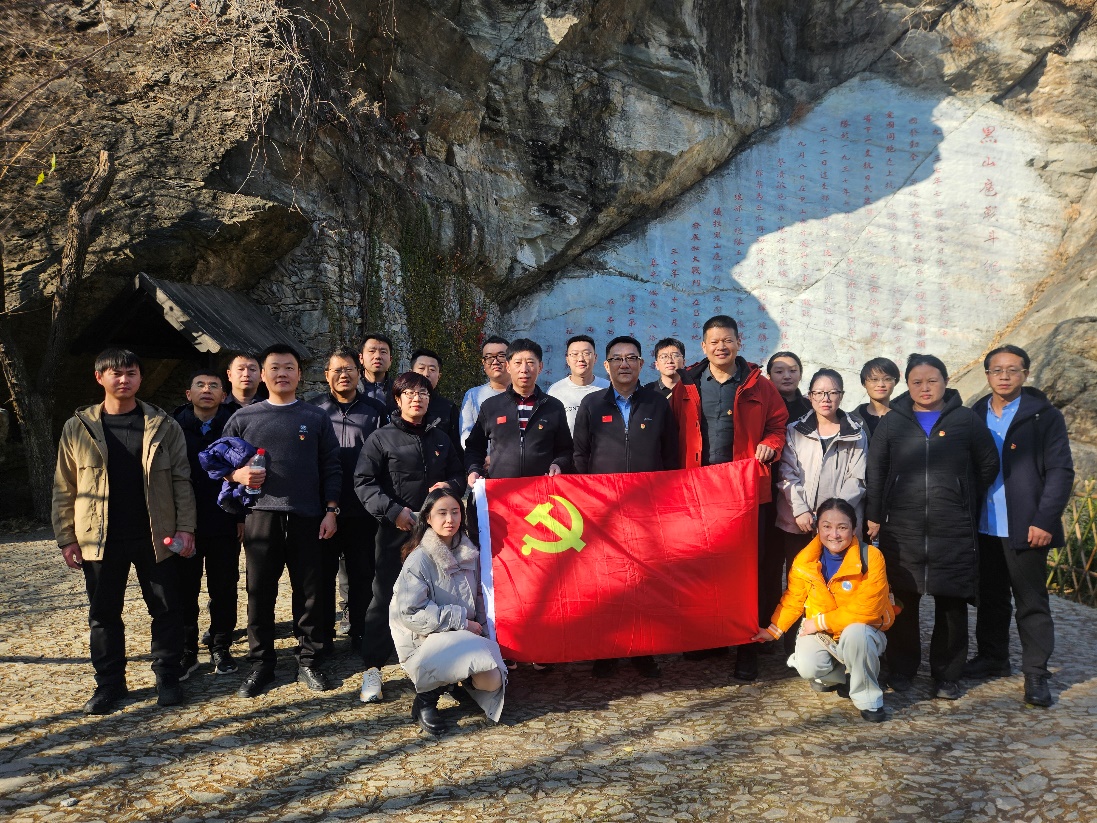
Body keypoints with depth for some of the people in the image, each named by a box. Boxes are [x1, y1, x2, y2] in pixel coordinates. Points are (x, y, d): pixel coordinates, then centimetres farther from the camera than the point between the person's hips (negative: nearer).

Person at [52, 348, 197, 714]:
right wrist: (67, 539, 0)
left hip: (157, 538, -1)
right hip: (101, 540, 1)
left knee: (166, 610, 6)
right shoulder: (77, 428, 3)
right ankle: (109, 683, 24)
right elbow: (64, 489, 4)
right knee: (104, 614, 10)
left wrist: (186, 528, -7)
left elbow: (181, 481, 0)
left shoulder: (164, 426, 1)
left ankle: (167, 677, 21)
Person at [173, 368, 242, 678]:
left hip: (225, 524, -1)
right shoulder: (174, 427, 3)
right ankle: (186, 652, 19)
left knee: (224, 590, 7)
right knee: (184, 591, 7)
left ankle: (221, 649, 21)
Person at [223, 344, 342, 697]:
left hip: (308, 518, 0)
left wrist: (330, 511, -1)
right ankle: (261, 664, 18)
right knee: (260, 593, 5)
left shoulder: (316, 417, 9)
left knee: (311, 592, 4)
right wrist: (239, 474, -9)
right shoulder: (244, 417, 9)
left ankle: (309, 662, 17)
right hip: (261, 515, 0)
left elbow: (330, 467, 7)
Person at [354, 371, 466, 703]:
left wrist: (450, 485, -3)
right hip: (395, 530, -3)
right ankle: (372, 668, 9)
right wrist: (393, 511, -15)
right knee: (384, 597, 0)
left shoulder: (441, 438, 14)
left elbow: (458, 475, 21)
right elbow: (363, 482, -5)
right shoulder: (381, 438, 1)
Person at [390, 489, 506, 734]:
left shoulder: (468, 553, 6)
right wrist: (461, 620, -16)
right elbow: (410, 612, -17)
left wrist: (479, 624, 0)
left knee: (494, 681, -16)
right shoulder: (419, 559, -13)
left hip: (464, 635, 6)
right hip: (424, 642, -6)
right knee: (490, 680, -26)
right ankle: (425, 700, -5)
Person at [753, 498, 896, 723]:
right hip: (821, 635, 3)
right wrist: (773, 630, 2)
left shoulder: (870, 557, -20)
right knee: (807, 667, -26)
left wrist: (821, 621, -20)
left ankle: (868, 699, -12)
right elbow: (793, 600, 6)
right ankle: (841, 676, 12)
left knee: (855, 633, -37)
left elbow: (866, 610, -24)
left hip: (860, 632, -3)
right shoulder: (805, 560, -8)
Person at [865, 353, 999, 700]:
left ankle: (947, 675, 16)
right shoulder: (892, 422, 8)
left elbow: (988, 466, 13)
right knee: (904, 601, 5)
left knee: (951, 603, 3)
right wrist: (873, 516, 4)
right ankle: (901, 669, 18)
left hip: (954, 531, 0)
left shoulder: (967, 420, 5)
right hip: (901, 530, 1)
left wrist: (961, 499, 13)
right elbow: (875, 471, 8)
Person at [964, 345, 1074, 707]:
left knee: (1031, 601, 2)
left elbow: (1061, 471, -6)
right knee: (990, 597, 15)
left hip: (1024, 528, -4)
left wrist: (1044, 521, -14)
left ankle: (1036, 674, 11)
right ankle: (992, 657, 29)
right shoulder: (974, 417, 8)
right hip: (984, 527, 4)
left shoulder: (1044, 416, -3)